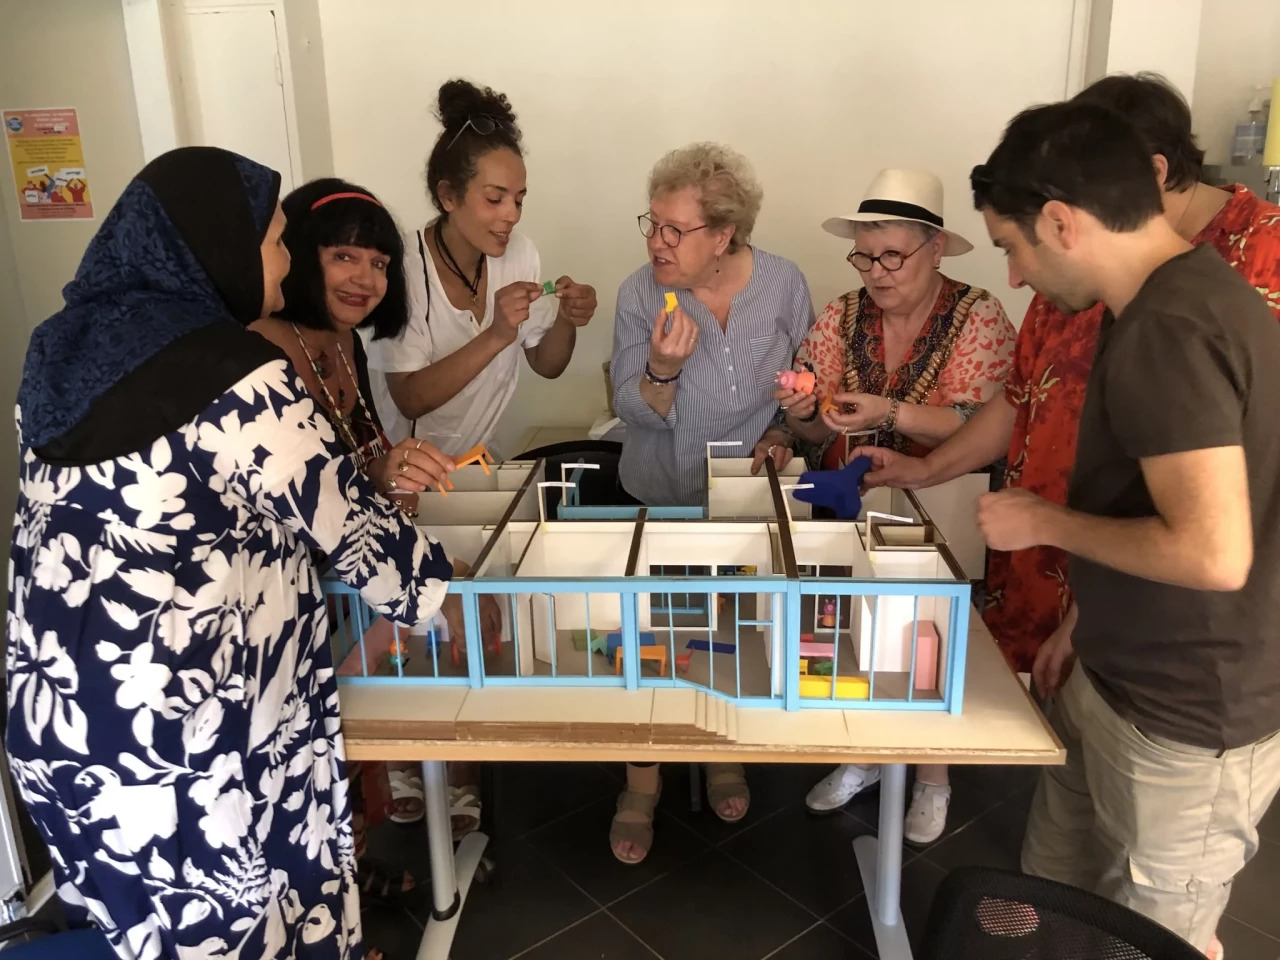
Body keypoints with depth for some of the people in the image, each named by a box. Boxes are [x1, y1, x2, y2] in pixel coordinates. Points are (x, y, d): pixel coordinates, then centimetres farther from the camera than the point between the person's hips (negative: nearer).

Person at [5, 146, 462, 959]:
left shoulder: (73, 349, 3)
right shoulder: (240, 382, -22)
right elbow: (352, 530, -13)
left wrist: (366, 474, 12)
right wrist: (454, 599, 4)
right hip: (192, 739, -8)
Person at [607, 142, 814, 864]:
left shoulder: (783, 284, -10)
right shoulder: (641, 295, -13)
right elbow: (637, 411, -13)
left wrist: (780, 433, -10)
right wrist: (662, 369, -32)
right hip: (658, 502, -1)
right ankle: (642, 780, 28)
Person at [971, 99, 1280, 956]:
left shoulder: (1165, 330, -26)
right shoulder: (1183, 295, 6)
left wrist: (1047, 522, -17)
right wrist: (1089, 613, 20)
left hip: (1188, 722, -9)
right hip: (1121, 677, 9)